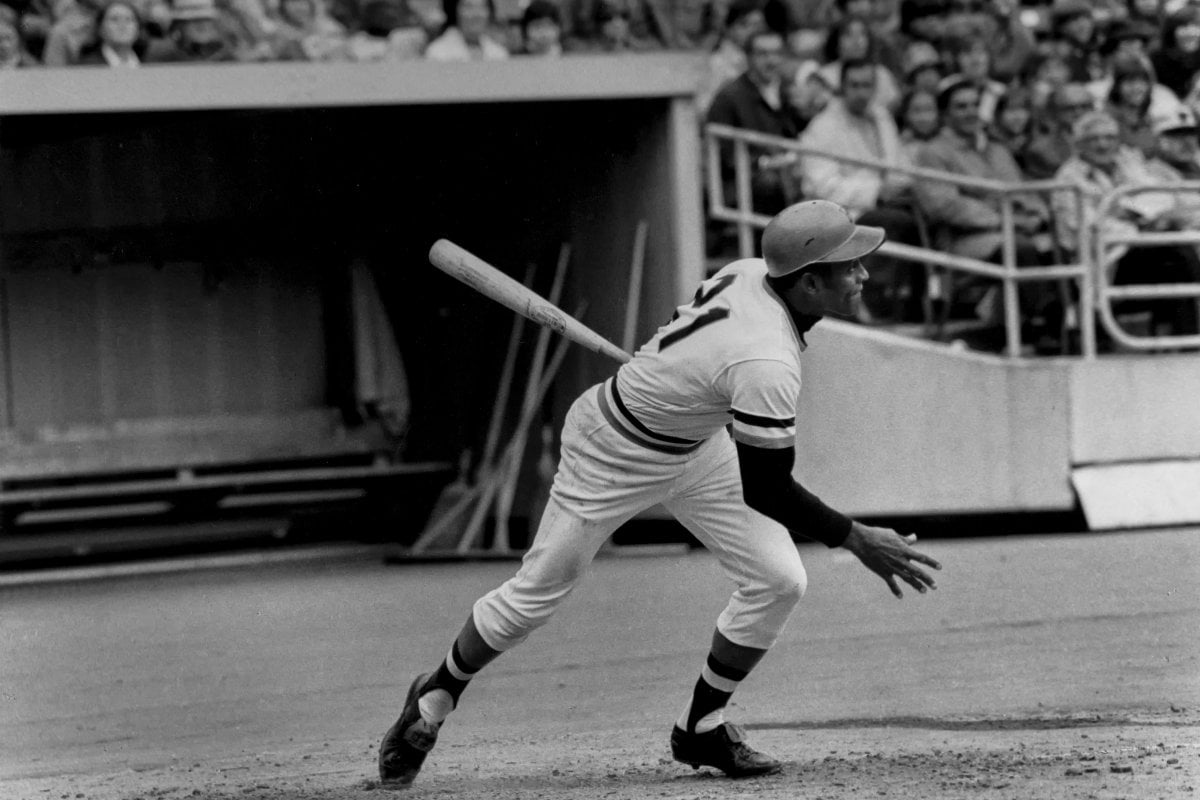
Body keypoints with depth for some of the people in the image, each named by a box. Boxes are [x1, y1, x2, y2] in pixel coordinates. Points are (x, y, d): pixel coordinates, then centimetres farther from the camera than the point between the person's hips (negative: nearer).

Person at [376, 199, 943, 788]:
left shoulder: (750, 272, -16)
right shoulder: (766, 364, -39)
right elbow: (766, 493, -32)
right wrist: (859, 541, -28)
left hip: (693, 447, 8)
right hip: (614, 456, -8)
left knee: (779, 580, -2)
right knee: (534, 596, 7)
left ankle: (702, 726, 14)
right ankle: (438, 694, 33)